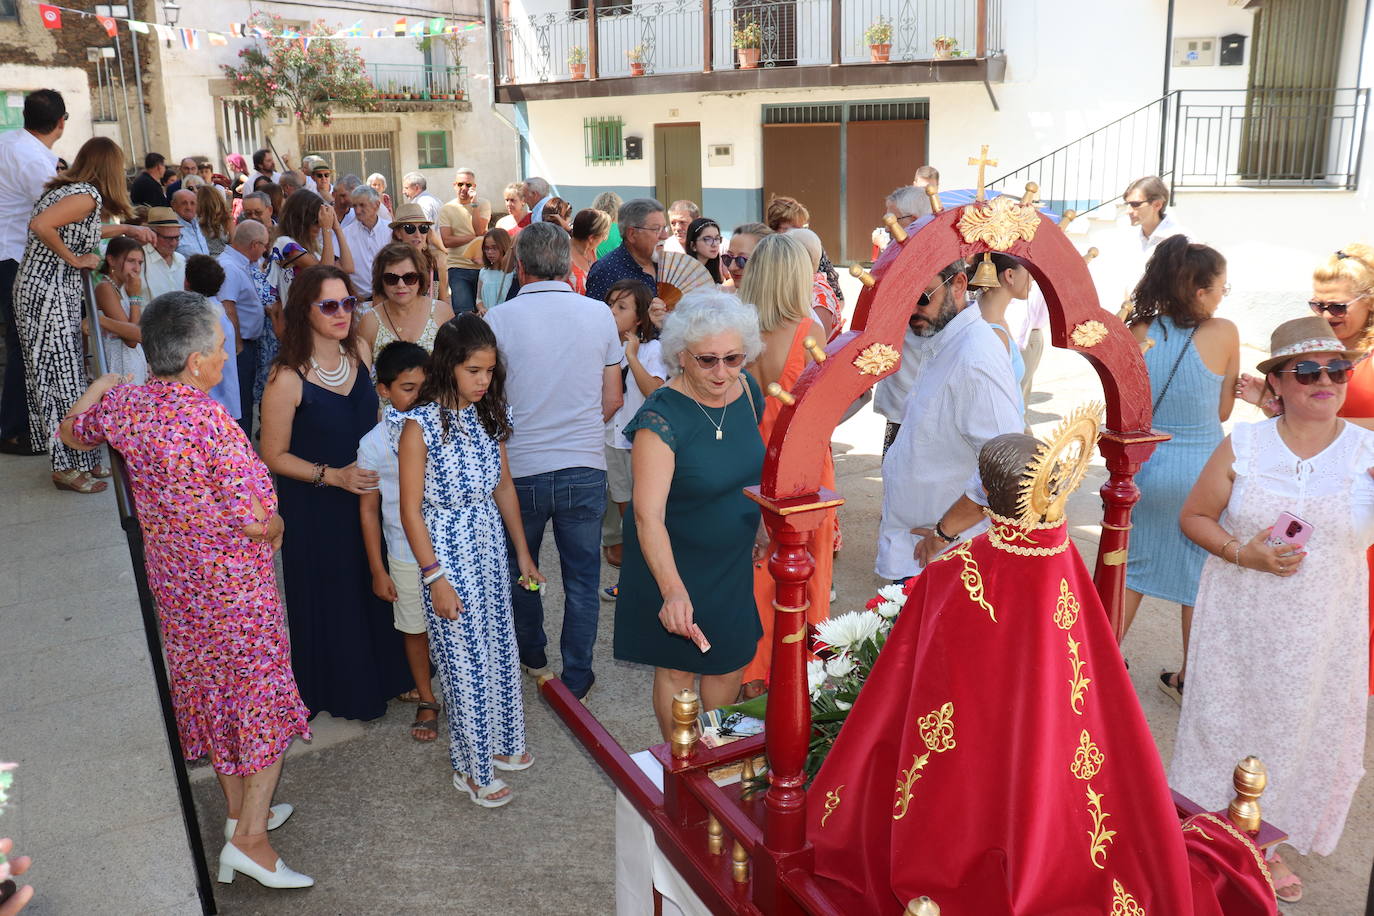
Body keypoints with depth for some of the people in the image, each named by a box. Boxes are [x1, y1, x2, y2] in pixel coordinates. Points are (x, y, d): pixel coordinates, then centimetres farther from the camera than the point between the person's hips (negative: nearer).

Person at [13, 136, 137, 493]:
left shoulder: (68, 189, 14)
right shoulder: (87, 195, -16)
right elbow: (40, 225, -29)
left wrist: (124, 229, 33)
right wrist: (75, 259, -18)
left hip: (50, 289, 10)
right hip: (48, 292, -10)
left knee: (57, 372, 14)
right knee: (60, 375, -4)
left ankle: (69, 457, 23)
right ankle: (67, 467, 3)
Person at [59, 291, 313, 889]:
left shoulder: (125, 404, -5)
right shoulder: (210, 420, -26)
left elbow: (72, 432, 20)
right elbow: (259, 520, -26)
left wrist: (100, 386, 35)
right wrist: (275, 528, -4)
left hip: (174, 585, 7)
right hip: (237, 587, -7)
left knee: (211, 697, 21)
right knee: (266, 703, 6)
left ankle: (239, 812, 37)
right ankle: (250, 837, 6)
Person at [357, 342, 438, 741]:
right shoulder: (374, 443, -9)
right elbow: (369, 509, -1)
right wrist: (377, 569, 0)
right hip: (407, 555, -1)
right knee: (416, 629, 14)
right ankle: (426, 700, 34)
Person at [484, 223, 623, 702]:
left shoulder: (499, 319, -9)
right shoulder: (599, 314, -2)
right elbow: (612, 401, 3)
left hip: (520, 469, 0)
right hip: (585, 467, 1)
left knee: (519, 568, 22)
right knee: (582, 577, 12)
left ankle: (532, 656, 40)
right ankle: (577, 678, 21)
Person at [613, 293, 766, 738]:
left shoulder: (747, 390, -7)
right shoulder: (662, 417, -27)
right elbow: (648, 516, -34)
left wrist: (757, 529, 14)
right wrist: (673, 590, -44)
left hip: (734, 561, 6)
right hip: (675, 564, -6)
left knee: (731, 660, 18)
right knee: (677, 666, 10)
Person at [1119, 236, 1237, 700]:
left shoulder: (1138, 332, -8)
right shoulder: (1224, 333, -13)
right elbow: (1223, 410, -3)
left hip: (1145, 466, 2)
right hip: (1202, 468, -2)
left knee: (1131, 566, 19)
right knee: (1201, 576, 16)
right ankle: (1188, 678, 28)